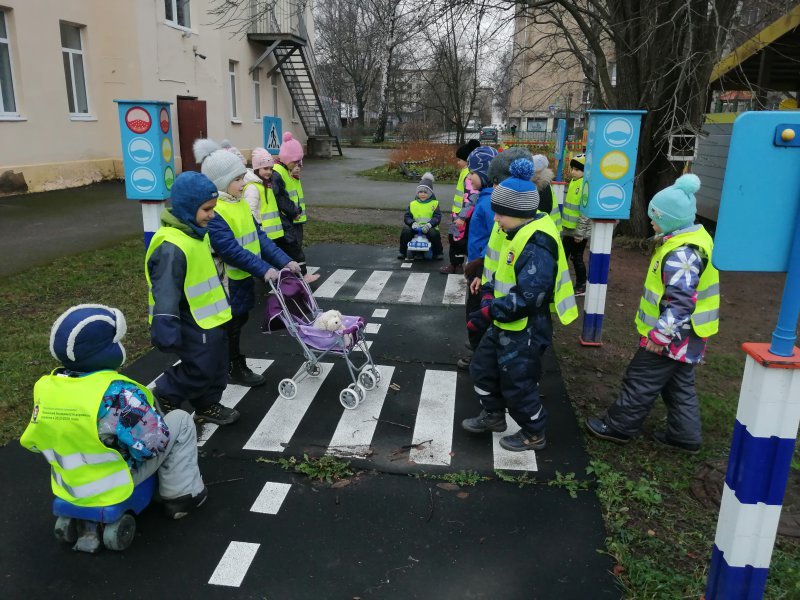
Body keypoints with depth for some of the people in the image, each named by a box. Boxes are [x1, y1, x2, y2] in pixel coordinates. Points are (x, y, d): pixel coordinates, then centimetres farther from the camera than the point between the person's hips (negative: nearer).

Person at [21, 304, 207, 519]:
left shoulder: (45, 387, -9)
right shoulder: (116, 392, -31)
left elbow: (34, 440, 6)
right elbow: (154, 440, -26)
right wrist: (149, 409, -4)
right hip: (114, 485, -7)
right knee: (180, 421, 6)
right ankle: (183, 494, 10)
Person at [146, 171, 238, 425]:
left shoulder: (197, 233, 6)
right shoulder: (171, 247, -26)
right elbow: (165, 293, -29)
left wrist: (222, 302, 29)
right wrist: (166, 331, -31)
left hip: (210, 319, 10)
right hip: (193, 326, -10)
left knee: (216, 367, 19)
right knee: (199, 371, -1)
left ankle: (208, 405, 37)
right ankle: (163, 398, 21)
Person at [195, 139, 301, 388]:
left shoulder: (240, 204, 7)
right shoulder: (212, 213, -22)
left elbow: (259, 236, 6)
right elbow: (231, 250, -27)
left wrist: (284, 261, -3)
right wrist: (264, 269, -29)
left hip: (244, 278, 9)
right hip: (228, 282, -9)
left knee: (239, 321, 18)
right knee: (231, 325, 6)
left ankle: (236, 367, 32)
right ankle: (235, 370, 21)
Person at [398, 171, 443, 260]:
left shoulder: (434, 203, 6)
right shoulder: (413, 204, 13)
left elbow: (437, 217, -4)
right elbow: (407, 217, 7)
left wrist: (429, 224, -23)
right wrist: (412, 223, -15)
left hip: (429, 228, -2)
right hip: (415, 228, 2)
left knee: (434, 233, -33)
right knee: (405, 231, -26)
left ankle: (438, 253, -8)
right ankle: (402, 252, -6)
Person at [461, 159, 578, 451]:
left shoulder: (537, 244, -26)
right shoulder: (521, 233, 7)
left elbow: (529, 295, -31)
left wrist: (490, 311, -28)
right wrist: (488, 294, 3)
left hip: (525, 331, -10)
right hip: (506, 325, 10)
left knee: (517, 386, 7)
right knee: (482, 367, 21)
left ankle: (534, 434, 30)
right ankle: (493, 416, 43)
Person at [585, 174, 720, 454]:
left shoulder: (681, 253, -26)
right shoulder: (695, 237, 7)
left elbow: (681, 301, -29)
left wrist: (660, 334, -24)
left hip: (673, 335, -10)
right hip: (685, 335, 10)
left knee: (641, 382, 4)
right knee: (680, 385, 19)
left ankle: (618, 426, 18)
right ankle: (685, 435, 29)